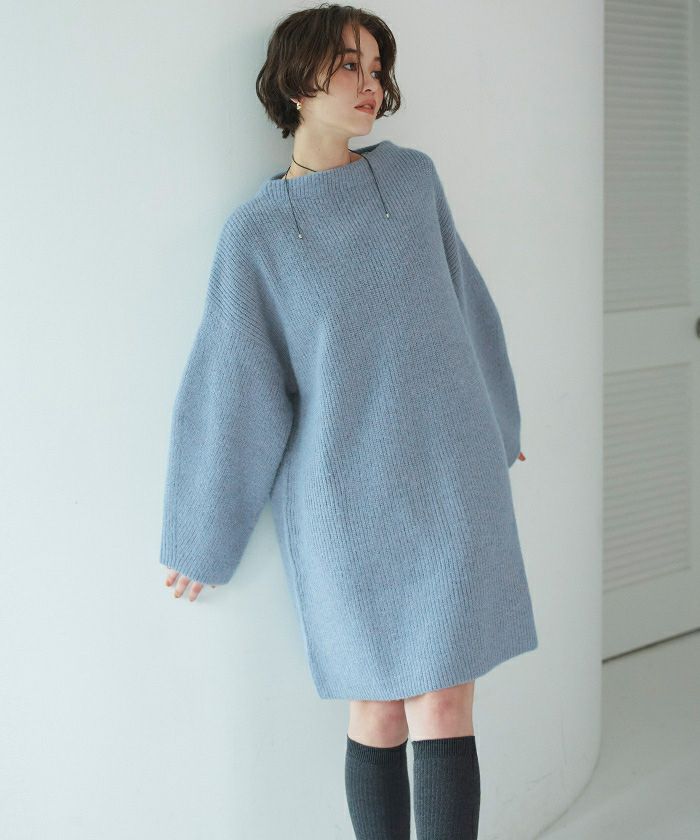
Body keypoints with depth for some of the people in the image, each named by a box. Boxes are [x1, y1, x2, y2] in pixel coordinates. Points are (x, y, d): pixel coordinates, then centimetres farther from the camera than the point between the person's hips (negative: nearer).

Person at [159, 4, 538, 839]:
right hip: (345, 501, -1)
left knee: (441, 710, -1)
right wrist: (198, 541, 3)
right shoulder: (256, 231, -4)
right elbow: (230, 390, -2)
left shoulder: (413, 178, 3)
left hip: (448, 486, 2)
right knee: (376, 712, 7)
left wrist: (495, 421, 26)